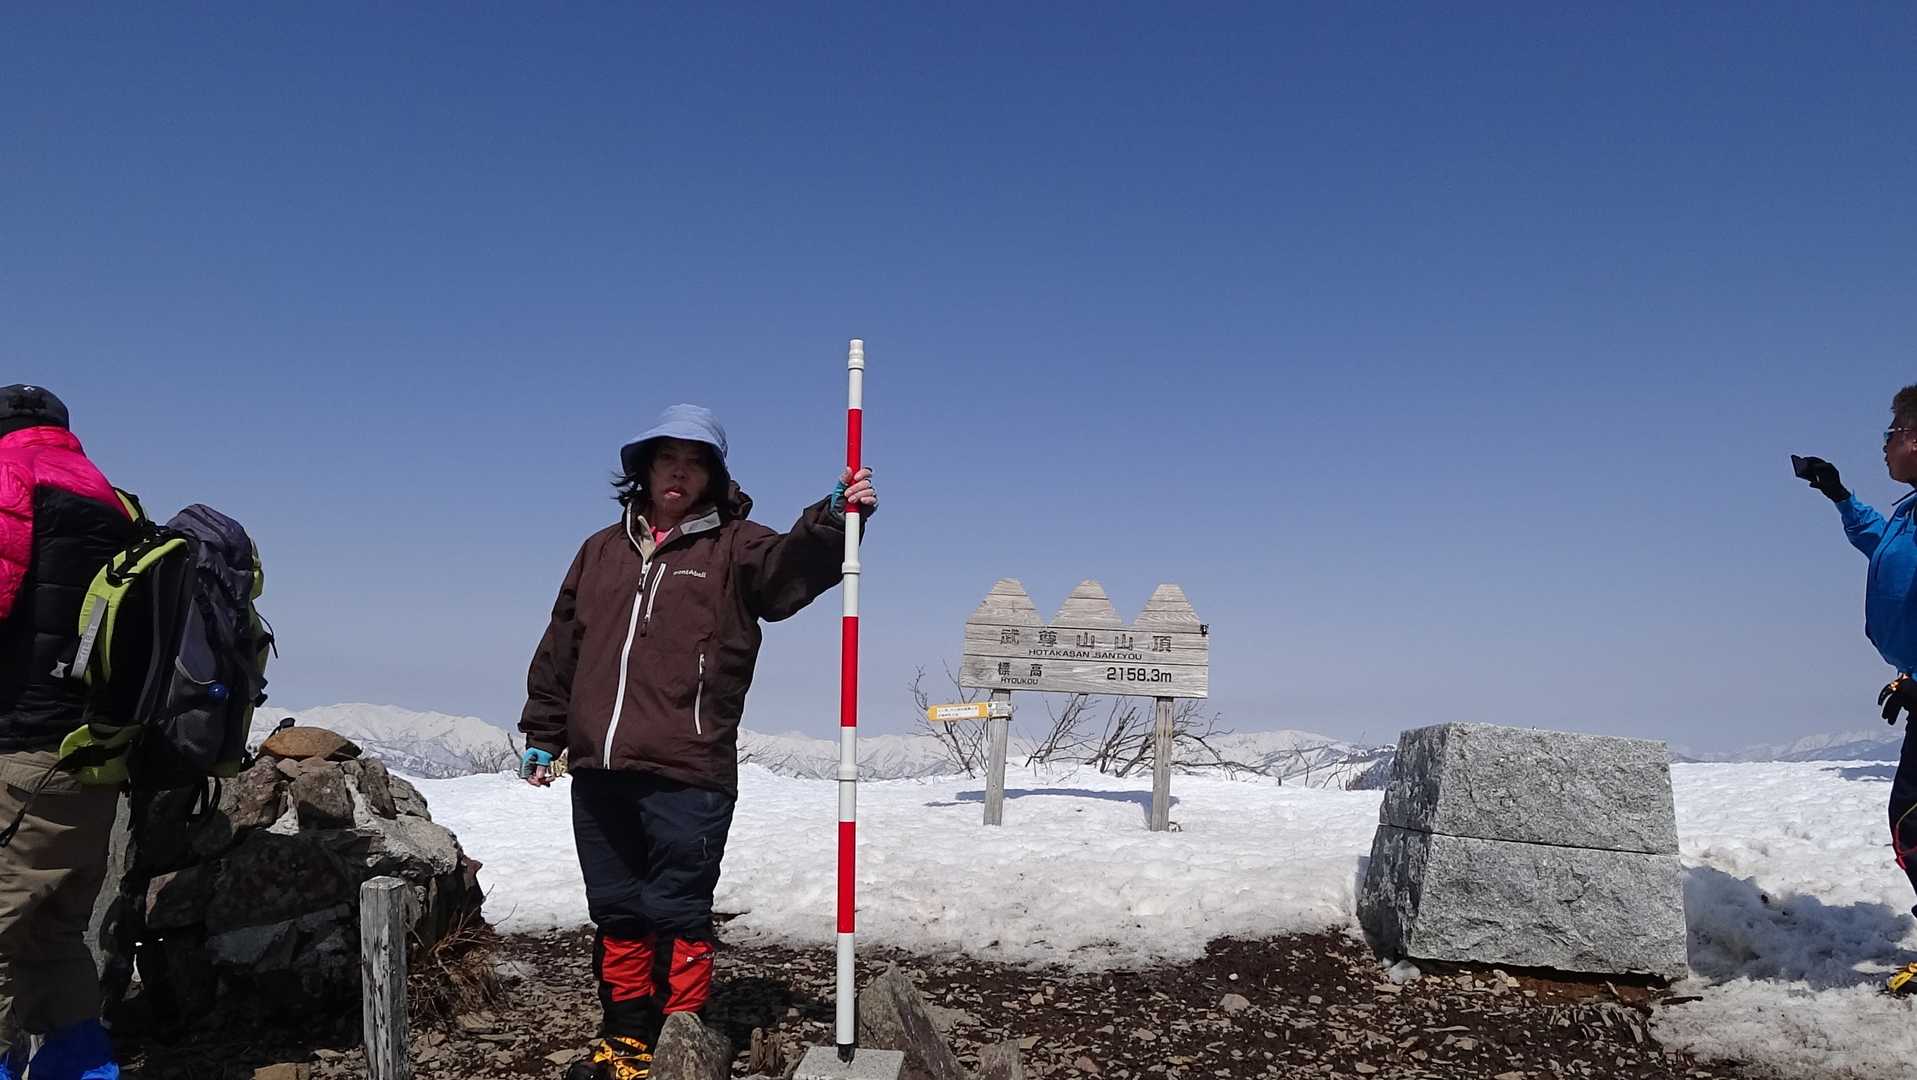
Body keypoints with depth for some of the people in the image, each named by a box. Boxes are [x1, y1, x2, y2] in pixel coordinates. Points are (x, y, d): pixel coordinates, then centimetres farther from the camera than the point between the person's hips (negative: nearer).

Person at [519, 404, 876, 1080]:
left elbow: (792, 567, -19)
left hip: (686, 776, -5)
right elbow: (560, 650, 21)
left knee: (679, 914, 0)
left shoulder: (733, 546, 3)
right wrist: (542, 735, 20)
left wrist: (833, 518, -37)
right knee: (617, 914, 14)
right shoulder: (603, 549, 17)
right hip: (598, 773, 5)